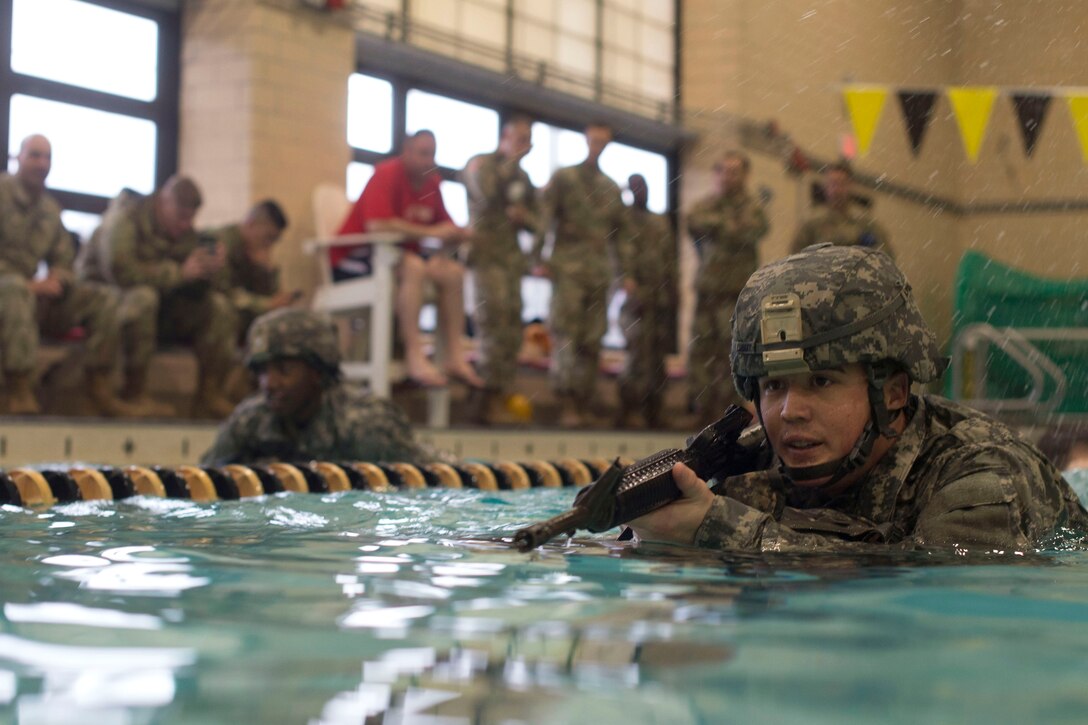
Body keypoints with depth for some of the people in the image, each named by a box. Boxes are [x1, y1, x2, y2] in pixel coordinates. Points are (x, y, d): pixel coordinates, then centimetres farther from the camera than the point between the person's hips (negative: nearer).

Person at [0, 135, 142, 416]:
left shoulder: (50, 209, 17)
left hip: (33, 291, 7)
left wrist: (55, 280, -6)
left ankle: (100, 392, -12)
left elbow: (64, 259, 20)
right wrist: (28, 285, -23)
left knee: (105, 298, -7)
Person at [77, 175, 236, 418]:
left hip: (158, 305, 7)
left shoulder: (184, 231, 4)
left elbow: (195, 290, 0)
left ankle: (209, 396, -12)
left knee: (218, 306, -8)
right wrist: (179, 272, -30)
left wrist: (208, 269, -23)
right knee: (142, 296, -39)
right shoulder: (126, 218, -17)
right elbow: (120, 270, -33)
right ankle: (135, 393, -32)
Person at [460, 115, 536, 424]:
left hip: (512, 255, 7)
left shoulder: (522, 176, 23)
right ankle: (490, 397, -17)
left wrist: (524, 216, 2)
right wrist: (511, 161, -9)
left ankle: (499, 398, 3)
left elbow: (534, 219, 26)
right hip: (486, 250, -7)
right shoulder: (480, 164, 3)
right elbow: (487, 192, -18)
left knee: (511, 329, 1)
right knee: (494, 322, -17)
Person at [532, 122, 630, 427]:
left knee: (591, 341, 3)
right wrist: (538, 258, -13)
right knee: (566, 336, -11)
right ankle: (566, 405, -12)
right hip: (568, 267, -4)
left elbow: (622, 230, 21)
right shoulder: (563, 178, 5)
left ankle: (584, 404, 8)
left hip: (600, 272, 5)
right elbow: (543, 218, -3)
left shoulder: (612, 188, 18)